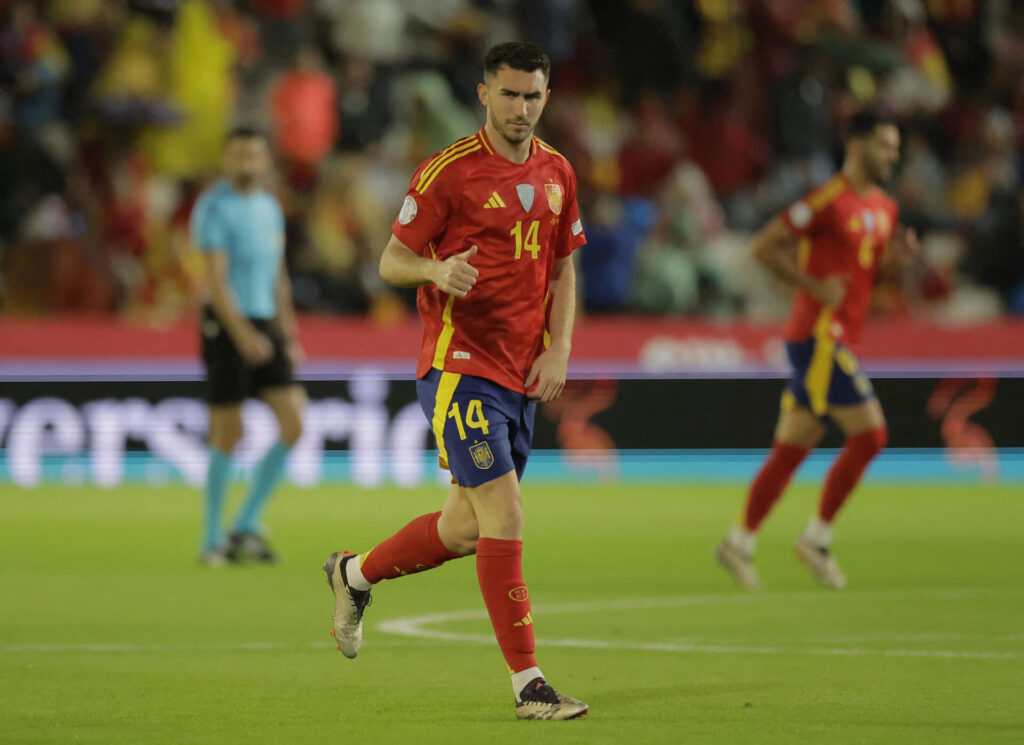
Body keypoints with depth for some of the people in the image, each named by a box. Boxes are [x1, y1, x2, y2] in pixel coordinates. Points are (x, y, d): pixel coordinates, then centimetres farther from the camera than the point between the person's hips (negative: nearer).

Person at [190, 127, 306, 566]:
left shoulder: (270, 208, 14)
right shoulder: (215, 208, -9)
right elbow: (216, 278, -18)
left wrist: (288, 335, 19)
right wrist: (242, 333, -27)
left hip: (265, 326, 7)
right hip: (226, 326, -7)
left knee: (292, 425, -3)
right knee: (228, 435, -3)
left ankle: (246, 526, 7)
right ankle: (212, 539, 9)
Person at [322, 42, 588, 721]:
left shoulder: (556, 173, 9)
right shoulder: (449, 171, -9)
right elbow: (392, 262, -5)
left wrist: (559, 348, 4)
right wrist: (437, 269, -27)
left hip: (522, 375, 7)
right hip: (460, 365, -7)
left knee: (466, 529, 13)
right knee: (505, 517, -14)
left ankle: (355, 574, 39)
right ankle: (528, 684, -10)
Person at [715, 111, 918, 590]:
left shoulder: (884, 208, 15)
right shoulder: (829, 200, -13)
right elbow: (764, 246, -12)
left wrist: (895, 255, 3)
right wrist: (815, 287, -17)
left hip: (839, 339, 9)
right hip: (819, 334, -9)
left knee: (791, 448, 9)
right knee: (870, 433, -11)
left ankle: (739, 543, 13)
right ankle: (817, 539, -2)